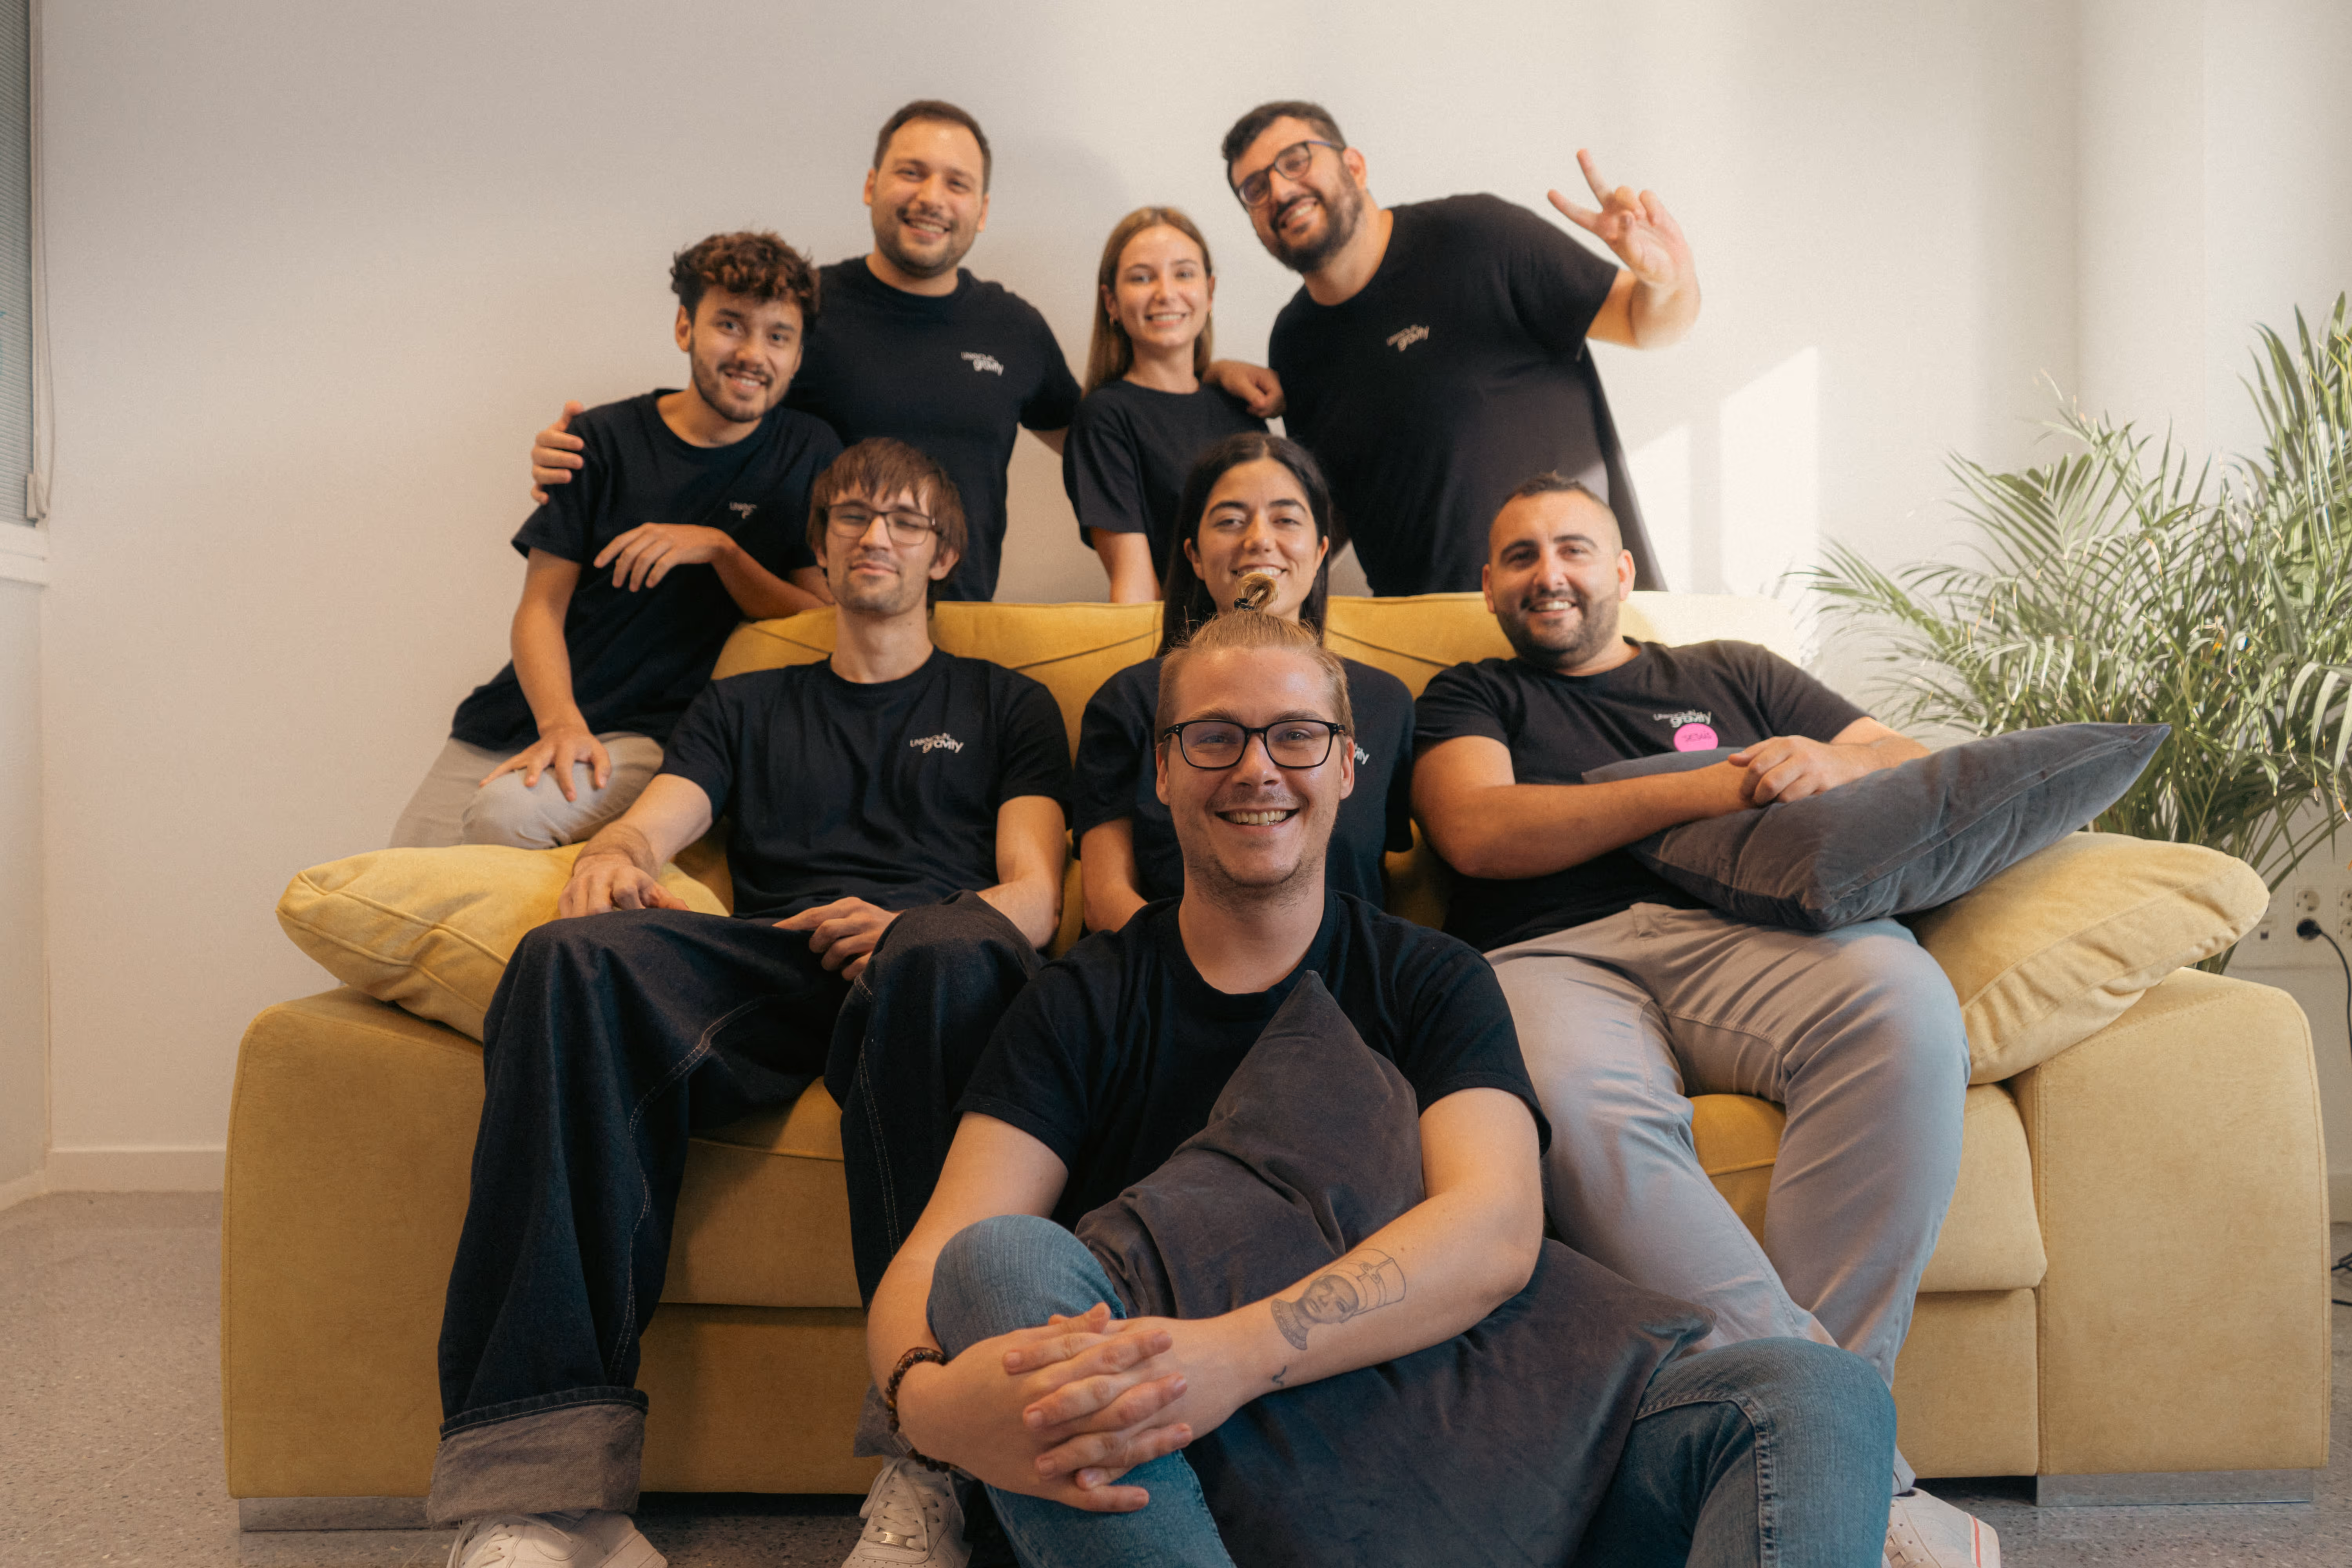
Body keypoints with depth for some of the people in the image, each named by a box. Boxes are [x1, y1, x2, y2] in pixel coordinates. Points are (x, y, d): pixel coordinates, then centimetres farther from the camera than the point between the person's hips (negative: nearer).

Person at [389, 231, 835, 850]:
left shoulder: (809, 455, 3)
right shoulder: (608, 439, 3)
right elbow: (541, 608, 0)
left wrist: (719, 548, -15)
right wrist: (562, 723, -19)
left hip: (651, 735, -2)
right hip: (526, 716, 2)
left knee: (508, 814, -29)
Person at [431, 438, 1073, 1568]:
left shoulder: (1005, 706, 26)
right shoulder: (745, 708, 33)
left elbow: (1033, 897, 10)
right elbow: (651, 824, 15)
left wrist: (905, 927, -12)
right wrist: (612, 859, -12)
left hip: (925, 969, -2)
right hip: (767, 971, 2)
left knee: (951, 952, -40)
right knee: (574, 954, -32)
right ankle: (540, 1477, -38)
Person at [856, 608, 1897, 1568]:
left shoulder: (1435, 982, 10)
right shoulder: (1080, 1004, 8)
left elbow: (1497, 1229, -10)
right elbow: (937, 1262, -4)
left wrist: (1241, 1351, -29)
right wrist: (927, 1398, -30)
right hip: (1161, 1463, 0)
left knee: (1818, 1398, -23)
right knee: (1001, 1258, -30)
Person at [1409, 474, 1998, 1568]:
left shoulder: (1731, 676, 31)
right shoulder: (1470, 698, 25)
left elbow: (1922, 771, 25)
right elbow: (1478, 833, 3)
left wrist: (1836, 768, -1)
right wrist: (1703, 789, -3)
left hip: (1738, 930, 2)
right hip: (1551, 957, -2)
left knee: (1902, 1002, -33)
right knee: (1581, 1104, -38)